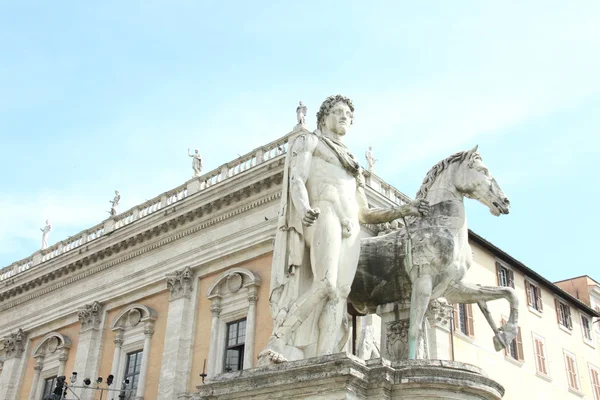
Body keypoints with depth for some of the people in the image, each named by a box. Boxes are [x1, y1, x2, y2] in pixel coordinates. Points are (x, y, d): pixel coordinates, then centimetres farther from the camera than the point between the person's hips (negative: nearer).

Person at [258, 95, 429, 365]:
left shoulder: (352, 164, 35)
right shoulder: (309, 141, 19)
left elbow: (365, 214, 28)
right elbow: (297, 179, -2)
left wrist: (403, 211, 16)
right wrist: (304, 209, -23)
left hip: (350, 228, 6)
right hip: (323, 214, -6)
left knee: (340, 293, -14)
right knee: (326, 285, -27)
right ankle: (277, 345, -23)